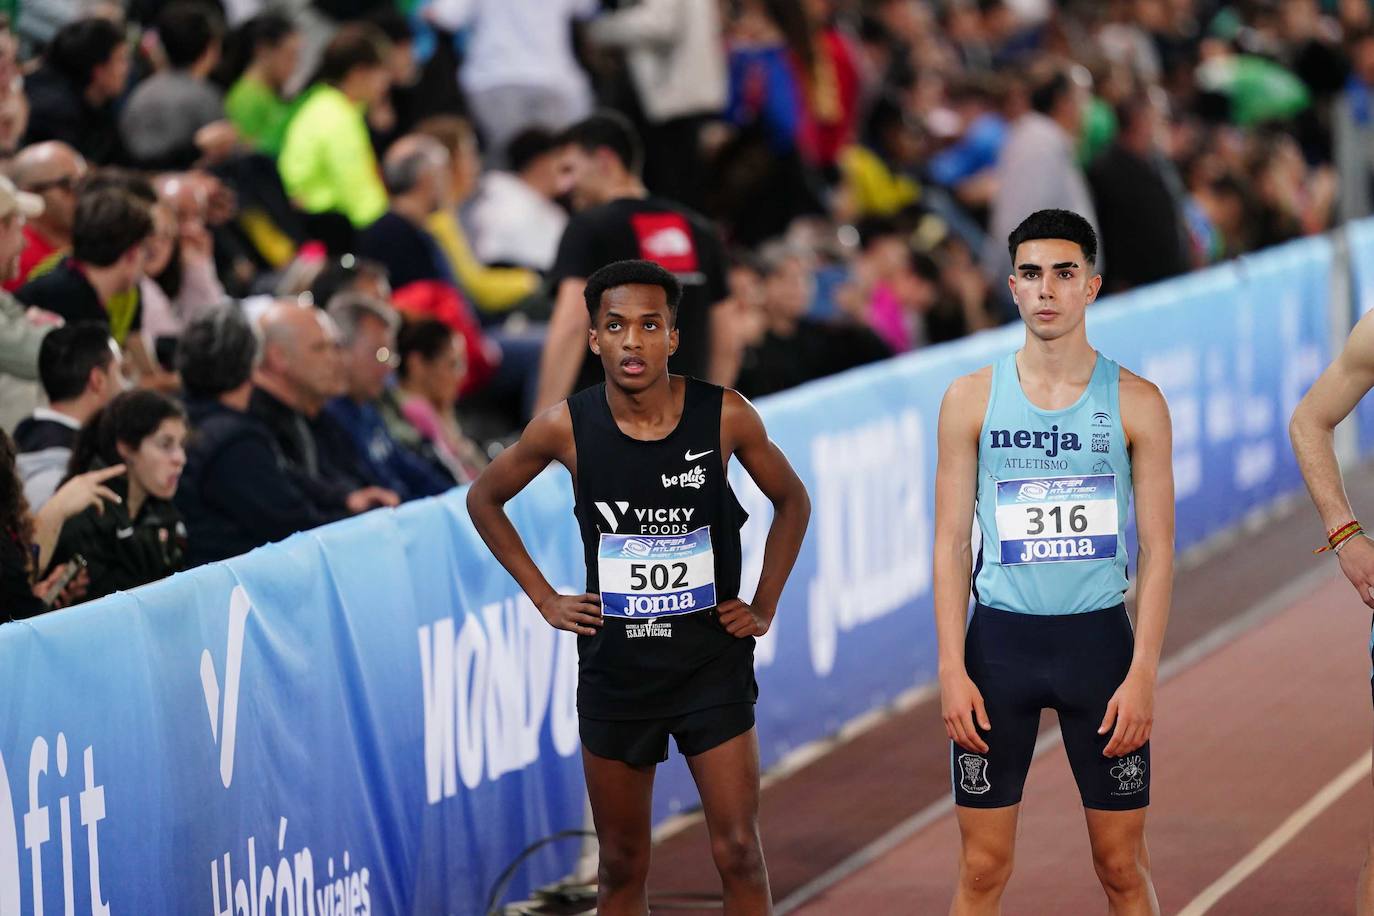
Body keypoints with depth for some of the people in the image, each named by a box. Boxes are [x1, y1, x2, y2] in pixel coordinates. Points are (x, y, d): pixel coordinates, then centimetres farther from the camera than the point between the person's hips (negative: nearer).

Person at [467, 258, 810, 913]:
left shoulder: (724, 416, -10)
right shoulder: (567, 427, -9)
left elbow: (792, 502, 9)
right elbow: (484, 499, 9)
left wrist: (764, 605, 2)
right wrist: (544, 599, 4)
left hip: (712, 662, -1)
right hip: (615, 668, 1)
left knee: (739, 856, -6)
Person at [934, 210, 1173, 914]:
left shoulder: (1135, 402, 0)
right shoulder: (972, 399, 2)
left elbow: (1157, 548, 0)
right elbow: (952, 543, 3)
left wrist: (1143, 674, -8)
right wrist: (952, 670, -6)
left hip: (1099, 639, 0)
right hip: (1000, 638, 0)